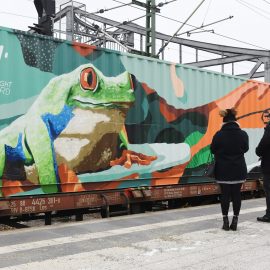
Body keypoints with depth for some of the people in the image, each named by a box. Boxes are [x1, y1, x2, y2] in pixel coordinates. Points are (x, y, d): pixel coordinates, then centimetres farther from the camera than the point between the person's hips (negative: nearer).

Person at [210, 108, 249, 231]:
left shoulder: (219, 135, -13)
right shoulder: (243, 134, -6)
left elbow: (213, 150, -2)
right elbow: (245, 149, 9)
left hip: (223, 170, -1)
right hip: (239, 170, 2)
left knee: (225, 194, 7)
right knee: (236, 194, 9)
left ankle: (225, 221, 10)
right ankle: (235, 221, 13)